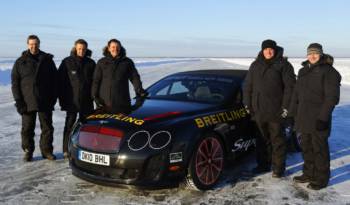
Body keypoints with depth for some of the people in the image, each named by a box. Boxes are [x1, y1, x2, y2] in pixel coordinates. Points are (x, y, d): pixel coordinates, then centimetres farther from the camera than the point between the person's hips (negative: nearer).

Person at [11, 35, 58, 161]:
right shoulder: (20, 62, 5)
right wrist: (19, 101, -6)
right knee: (27, 128, 5)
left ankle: (47, 150, 17)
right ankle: (28, 151, 18)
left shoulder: (47, 60, 8)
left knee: (47, 127, 6)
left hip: (45, 102, 1)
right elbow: (15, 83, 3)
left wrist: (53, 98, 0)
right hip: (27, 102, 0)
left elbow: (54, 80, 8)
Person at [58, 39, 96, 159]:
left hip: (86, 101, 2)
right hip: (72, 100, -2)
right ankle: (66, 150, 8)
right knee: (70, 125, 3)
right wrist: (62, 99, -5)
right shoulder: (67, 62, -1)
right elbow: (60, 81, -1)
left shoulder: (90, 63, 5)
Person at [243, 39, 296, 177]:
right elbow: (247, 86, 14)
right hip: (258, 110, 4)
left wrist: (286, 106, -11)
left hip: (276, 111, -4)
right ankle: (263, 164, 24)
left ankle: (278, 167, 12)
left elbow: (290, 86, -5)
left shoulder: (283, 65, -1)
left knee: (277, 140, 3)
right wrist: (247, 104, 8)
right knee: (262, 139, 13)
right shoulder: (255, 65, 12)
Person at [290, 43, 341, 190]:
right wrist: (294, 112, 13)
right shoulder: (303, 71, 14)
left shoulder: (328, 71, -9)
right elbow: (297, 93, 18)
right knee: (306, 146, 15)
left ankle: (321, 179, 13)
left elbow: (332, 97, -14)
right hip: (304, 117, 7)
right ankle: (309, 174, 29)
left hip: (318, 118, -7)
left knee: (319, 148, 1)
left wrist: (323, 117, -19)